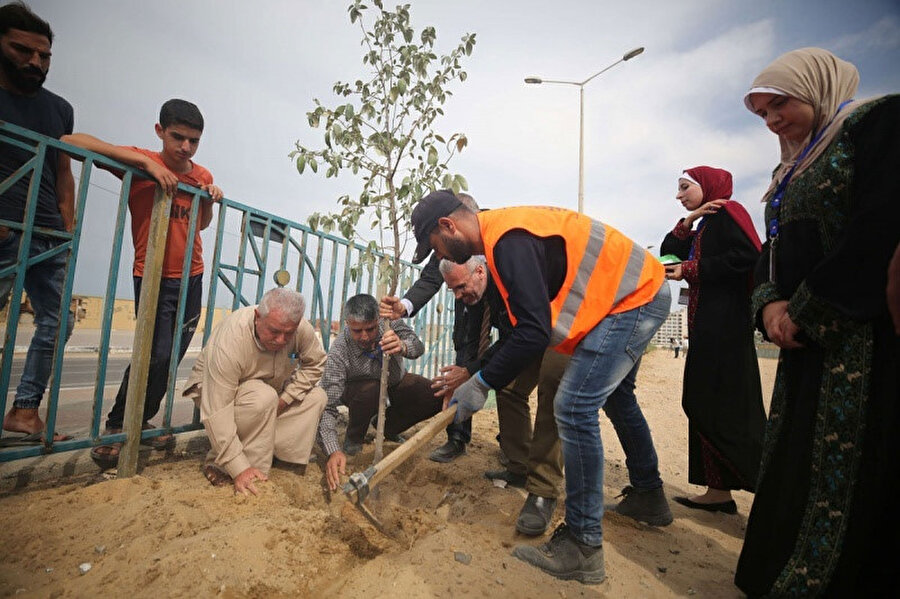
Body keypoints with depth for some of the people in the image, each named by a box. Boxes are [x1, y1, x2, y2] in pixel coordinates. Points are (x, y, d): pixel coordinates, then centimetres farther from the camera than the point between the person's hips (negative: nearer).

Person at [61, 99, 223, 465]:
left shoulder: (203, 176, 6)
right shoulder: (140, 162, -8)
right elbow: (71, 141, -19)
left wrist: (210, 201, -3)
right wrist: (145, 161, -24)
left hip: (192, 277, 5)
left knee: (173, 358, 8)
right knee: (156, 355, -11)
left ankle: (142, 421, 28)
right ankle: (117, 427, 12)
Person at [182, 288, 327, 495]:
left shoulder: (301, 328, -26)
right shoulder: (230, 340, -38)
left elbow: (315, 364, -9)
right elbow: (217, 413, -38)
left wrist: (285, 398, -20)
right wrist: (239, 469, -39)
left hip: (269, 387, 6)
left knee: (316, 397, -14)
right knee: (263, 398, -36)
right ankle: (220, 462, -18)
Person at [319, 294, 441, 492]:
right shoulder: (338, 352, -35)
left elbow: (418, 346, -38)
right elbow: (328, 407, -37)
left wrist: (403, 347, -62)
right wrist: (333, 451, -50)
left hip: (396, 382, 3)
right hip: (358, 389, -3)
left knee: (438, 397, -17)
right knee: (370, 390, -39)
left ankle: (387, 425, 7)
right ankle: (353, 438, -6)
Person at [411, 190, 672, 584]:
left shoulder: (508, 239, -25)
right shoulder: (501, 233, 7)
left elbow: (534, 331, -30)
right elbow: (524, 318, 16)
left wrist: (482, 383, -21)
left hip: (633, 299, -11)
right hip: (639, 290, 11)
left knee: (574, 407, -14)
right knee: (615, 396, 23)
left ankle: (583, 546, 0)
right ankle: (648, 496, 42)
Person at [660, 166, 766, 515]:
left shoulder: (727, 212, -3)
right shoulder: (704, 227, 23)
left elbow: (749, 257, -17)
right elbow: (667, 255, 16)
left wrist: (689, 270, -13)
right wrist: (687, 222, 5)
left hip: (725, 324, -9)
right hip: (706, 325, 9)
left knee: (725, 407, -9)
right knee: (703, 405, 6)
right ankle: (718, 490, 11)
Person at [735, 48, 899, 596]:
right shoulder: (791, 174, 21)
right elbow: (772, 254, 17)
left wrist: (805, 313, -14)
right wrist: (770, 306, -4)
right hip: (810, 347, 8)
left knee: (852, 485, -2)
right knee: (793, 472, 12)